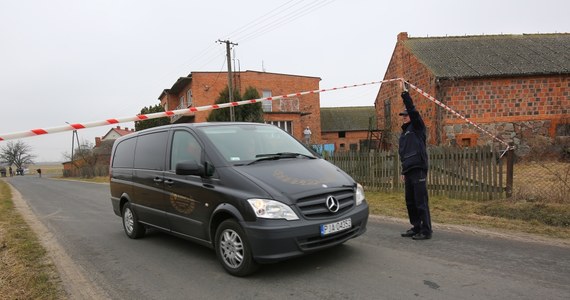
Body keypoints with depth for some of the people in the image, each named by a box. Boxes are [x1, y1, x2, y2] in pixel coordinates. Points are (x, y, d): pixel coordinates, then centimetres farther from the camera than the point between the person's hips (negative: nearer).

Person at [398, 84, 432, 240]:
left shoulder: (417, 128, 0)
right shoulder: (404, 133, 21)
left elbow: (412, 109, -15)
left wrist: (405, 93, -15)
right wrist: (403, 171, 21)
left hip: (418, 170, -8)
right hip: (408, 171, 8)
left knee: (421, 202, -7)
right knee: (410, 201, 11)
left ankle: (426, 231, 0)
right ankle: (416, 227, 21)